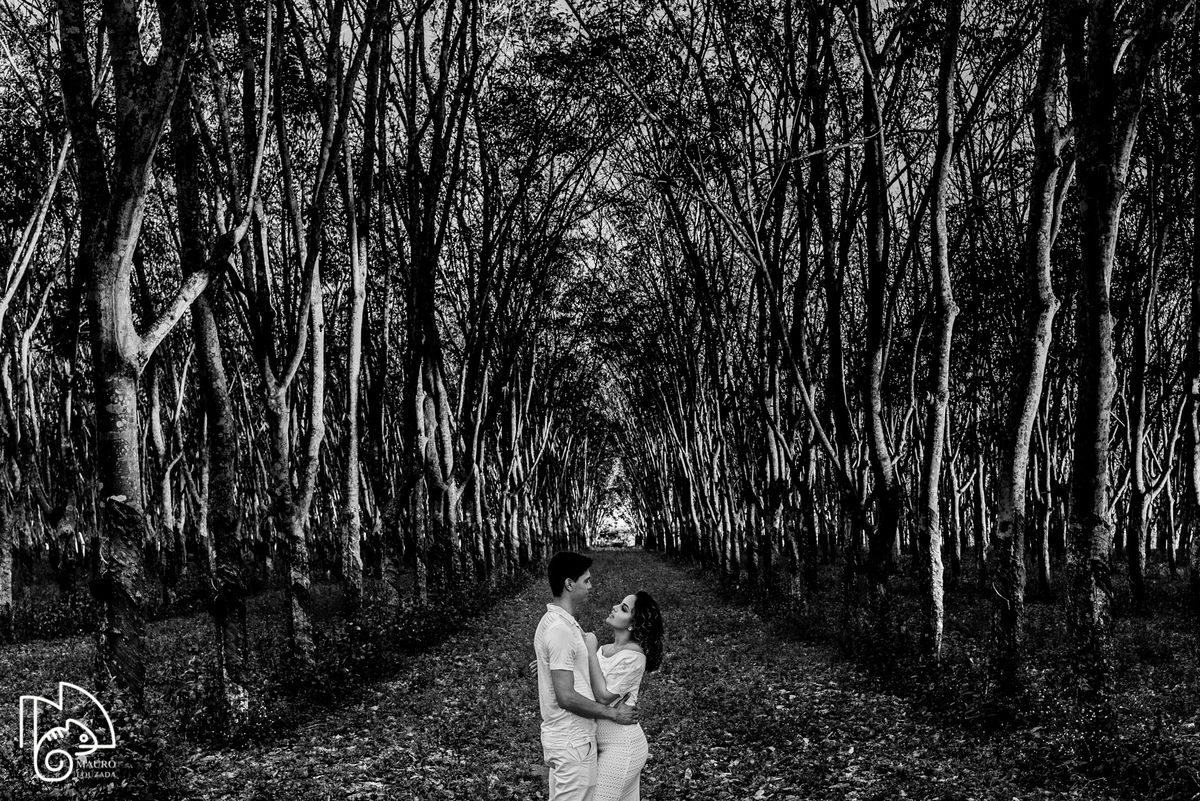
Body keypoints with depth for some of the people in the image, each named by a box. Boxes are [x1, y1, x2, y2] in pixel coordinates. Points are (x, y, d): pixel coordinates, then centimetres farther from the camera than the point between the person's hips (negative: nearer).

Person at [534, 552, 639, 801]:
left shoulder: (555, 621, 11)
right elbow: (566, 697, -23)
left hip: (568, 737, 10)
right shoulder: (560, 630, -21)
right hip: (571, 743, -10)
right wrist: (613, 714, -12)